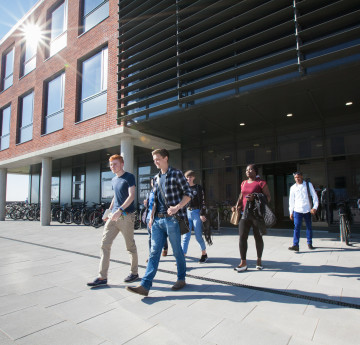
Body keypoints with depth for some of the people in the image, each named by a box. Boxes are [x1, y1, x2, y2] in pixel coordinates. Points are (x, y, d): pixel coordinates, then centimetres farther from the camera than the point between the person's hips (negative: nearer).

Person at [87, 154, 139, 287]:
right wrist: (109, 211, 17)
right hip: (113, 216, 7)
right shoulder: (114, 180, 16)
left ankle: (134, 273, 22)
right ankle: (102, 277, 10)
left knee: (130, 246, 5)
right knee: (105, 244, 2)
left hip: (126, 216, -7)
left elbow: (131, 196, -15)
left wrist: (120, 210, -24)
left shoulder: (129, 177, -6)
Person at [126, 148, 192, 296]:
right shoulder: (156, 178, 16)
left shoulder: (176, 174, -3)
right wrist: (151, 217, 13)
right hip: (158, 219, 6)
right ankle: (145, 285, 5)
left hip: (172, 219, -6)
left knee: (177, 251, 8)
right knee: (154, 252, 4)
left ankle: (181, 279, 28)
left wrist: (177, 207, -19)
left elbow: (188, 194, -6)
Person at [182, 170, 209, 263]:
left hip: (196, 213, -3)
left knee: (198, 236, 4)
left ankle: (204, 254, 25)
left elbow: (202, 201, -3)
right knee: (186, 236, -3)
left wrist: (202, 214, -10)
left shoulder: (198, 188, 2)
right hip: (186, 213, 3)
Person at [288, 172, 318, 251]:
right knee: (296, 227, -8)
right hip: (297, 210, 0)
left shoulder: (308, 185, 3)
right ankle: (295, 245, -10)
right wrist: (291, 212, 7)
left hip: (307, 210, 0)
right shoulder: (293, 187, 6)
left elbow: (314, 196, 2)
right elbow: (291, 200, 9)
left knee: (309, 227, 11)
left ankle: (309, 243, 28)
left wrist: (315, 207, -10)